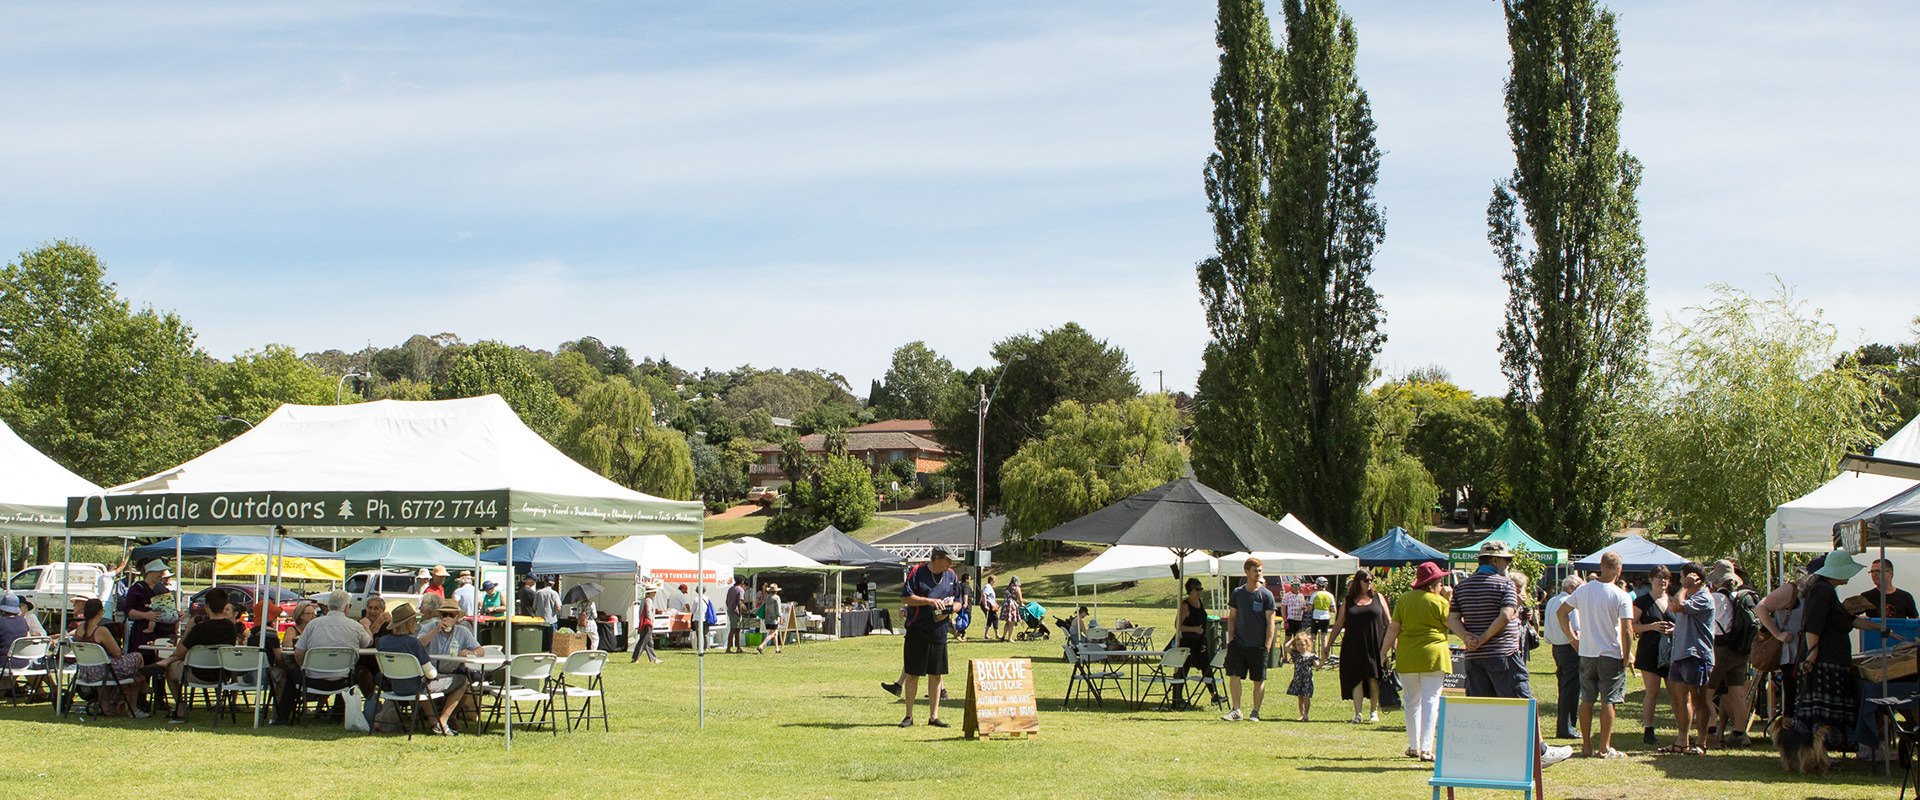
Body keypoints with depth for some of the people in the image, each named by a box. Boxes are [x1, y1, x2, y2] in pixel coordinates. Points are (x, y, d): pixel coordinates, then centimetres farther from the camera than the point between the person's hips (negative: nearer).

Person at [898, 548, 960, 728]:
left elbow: (958, 602, 15)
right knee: (913, 674, 1)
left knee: (936, 675, 6)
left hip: (939, 631, 4)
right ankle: (909, 716, 9)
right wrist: (930, 601, -18)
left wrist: (947, 610, -7)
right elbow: (905, 597, -11)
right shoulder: (917, 572, -5)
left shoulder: (951, 575, 9)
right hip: (916, 632, -4)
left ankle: (934, 716, 13)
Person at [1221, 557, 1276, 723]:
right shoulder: (1237, 593, 5)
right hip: (1238, 644, 2)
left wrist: (1267, 645, -10)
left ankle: (1255, 712, 15)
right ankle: (1236, 710, 2)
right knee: (1234, 676, -5)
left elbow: (1270, 622, -4)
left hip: (1258, 646, -2)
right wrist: (1231, 639, 3)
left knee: (1259, 680, 4)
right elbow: (1231, 617, 11)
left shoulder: (1266, 595, -3)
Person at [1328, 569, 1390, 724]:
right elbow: (1338, 624, 12)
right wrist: (1328, 644, 9)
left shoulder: (1378, 598, 8)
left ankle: (1374, 712, 13)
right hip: (1354, 646, 0)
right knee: (1356, 679, -4)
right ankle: (1358, 713, -3)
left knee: (1373, 679, 2)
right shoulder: (1348, 601, 8)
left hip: (1375, 646, 0)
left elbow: (1389, 622, 9)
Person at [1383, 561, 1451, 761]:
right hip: (1433, 656, -4)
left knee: (1411, 701, 15)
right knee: (1430, 701, -2)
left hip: (1407, 657, 4)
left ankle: (1413, 747, 20)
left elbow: (1393, 628, 4)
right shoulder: (1439, 602, -7)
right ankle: (1426, 749, -9)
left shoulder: (1404, 599, 4)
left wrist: (1384, 652, 10)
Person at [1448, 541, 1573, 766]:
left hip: (1473, 657, 6)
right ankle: (1540, 752, 5)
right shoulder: (1505, 583, -5)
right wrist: (1484, 638, -14)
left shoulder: (1462, 586, 12)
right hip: (1503, 654, -6)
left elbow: (1452, 619, 5)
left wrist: (1468, 637, -8)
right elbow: (1506, 615, -19)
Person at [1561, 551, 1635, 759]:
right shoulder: (1621, 597, -13)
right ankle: (1604, 748, 2)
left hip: (1586, 654, 4)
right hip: (1611, 655, -4)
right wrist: (1626, 656, -5)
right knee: (1608, 702, 2)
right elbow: (1627, 631, -17)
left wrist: (1573, 637, 14)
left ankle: (1587, 746, 16)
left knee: (1587, 701, 12)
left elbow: (1561, 612, 8)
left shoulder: (1583, 590, 1)